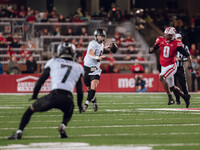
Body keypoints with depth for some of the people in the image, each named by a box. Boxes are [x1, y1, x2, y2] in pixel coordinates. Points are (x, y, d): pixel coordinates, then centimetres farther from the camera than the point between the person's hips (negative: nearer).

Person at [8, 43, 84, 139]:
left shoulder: (53, 62, 18)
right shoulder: (77, 67, 23)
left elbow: (41, 81, 19)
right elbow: (80, 90, 24)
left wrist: (34, 96, 32)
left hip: (54, 95, -2)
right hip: (68, 98, 2)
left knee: (31, 109, 20)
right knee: (68, 113, 36)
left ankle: (19, 132, 9)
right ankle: (63, 126, 6)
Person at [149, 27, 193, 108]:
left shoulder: (176, 43, -12)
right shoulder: (160, 40, 0)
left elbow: (187, 55, -7)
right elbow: (150, 51, 2)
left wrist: (190, 65, -14)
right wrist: (155, 47, -19)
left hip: (171, 66, -6)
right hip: (163, 67, 6)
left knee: (161, 77, -31)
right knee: (172, 87, 14)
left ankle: (170, 97, -26)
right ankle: (185, 97, 33)